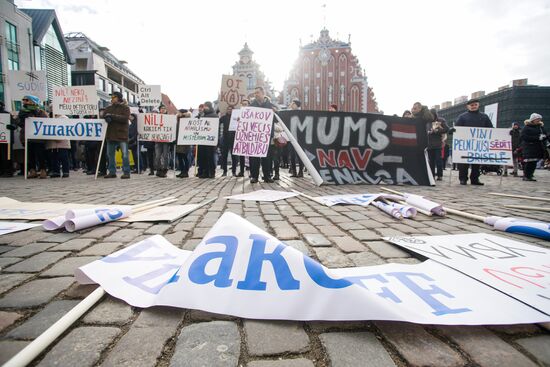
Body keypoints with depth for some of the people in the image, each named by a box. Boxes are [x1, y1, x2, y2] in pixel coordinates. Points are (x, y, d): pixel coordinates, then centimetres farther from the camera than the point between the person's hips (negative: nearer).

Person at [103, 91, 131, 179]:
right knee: (110, 154, 9)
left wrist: (112, 116, -15)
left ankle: (126, 172, 0)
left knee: (124, 154, -5)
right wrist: (107, 118, -14)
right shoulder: (109, 108, 17)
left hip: (122, 134, -6)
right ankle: (112, 172, 18)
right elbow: (103, 115, 9)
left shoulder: (125, 108, 1)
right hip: (110, 134, 6)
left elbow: (125, 118, -13)